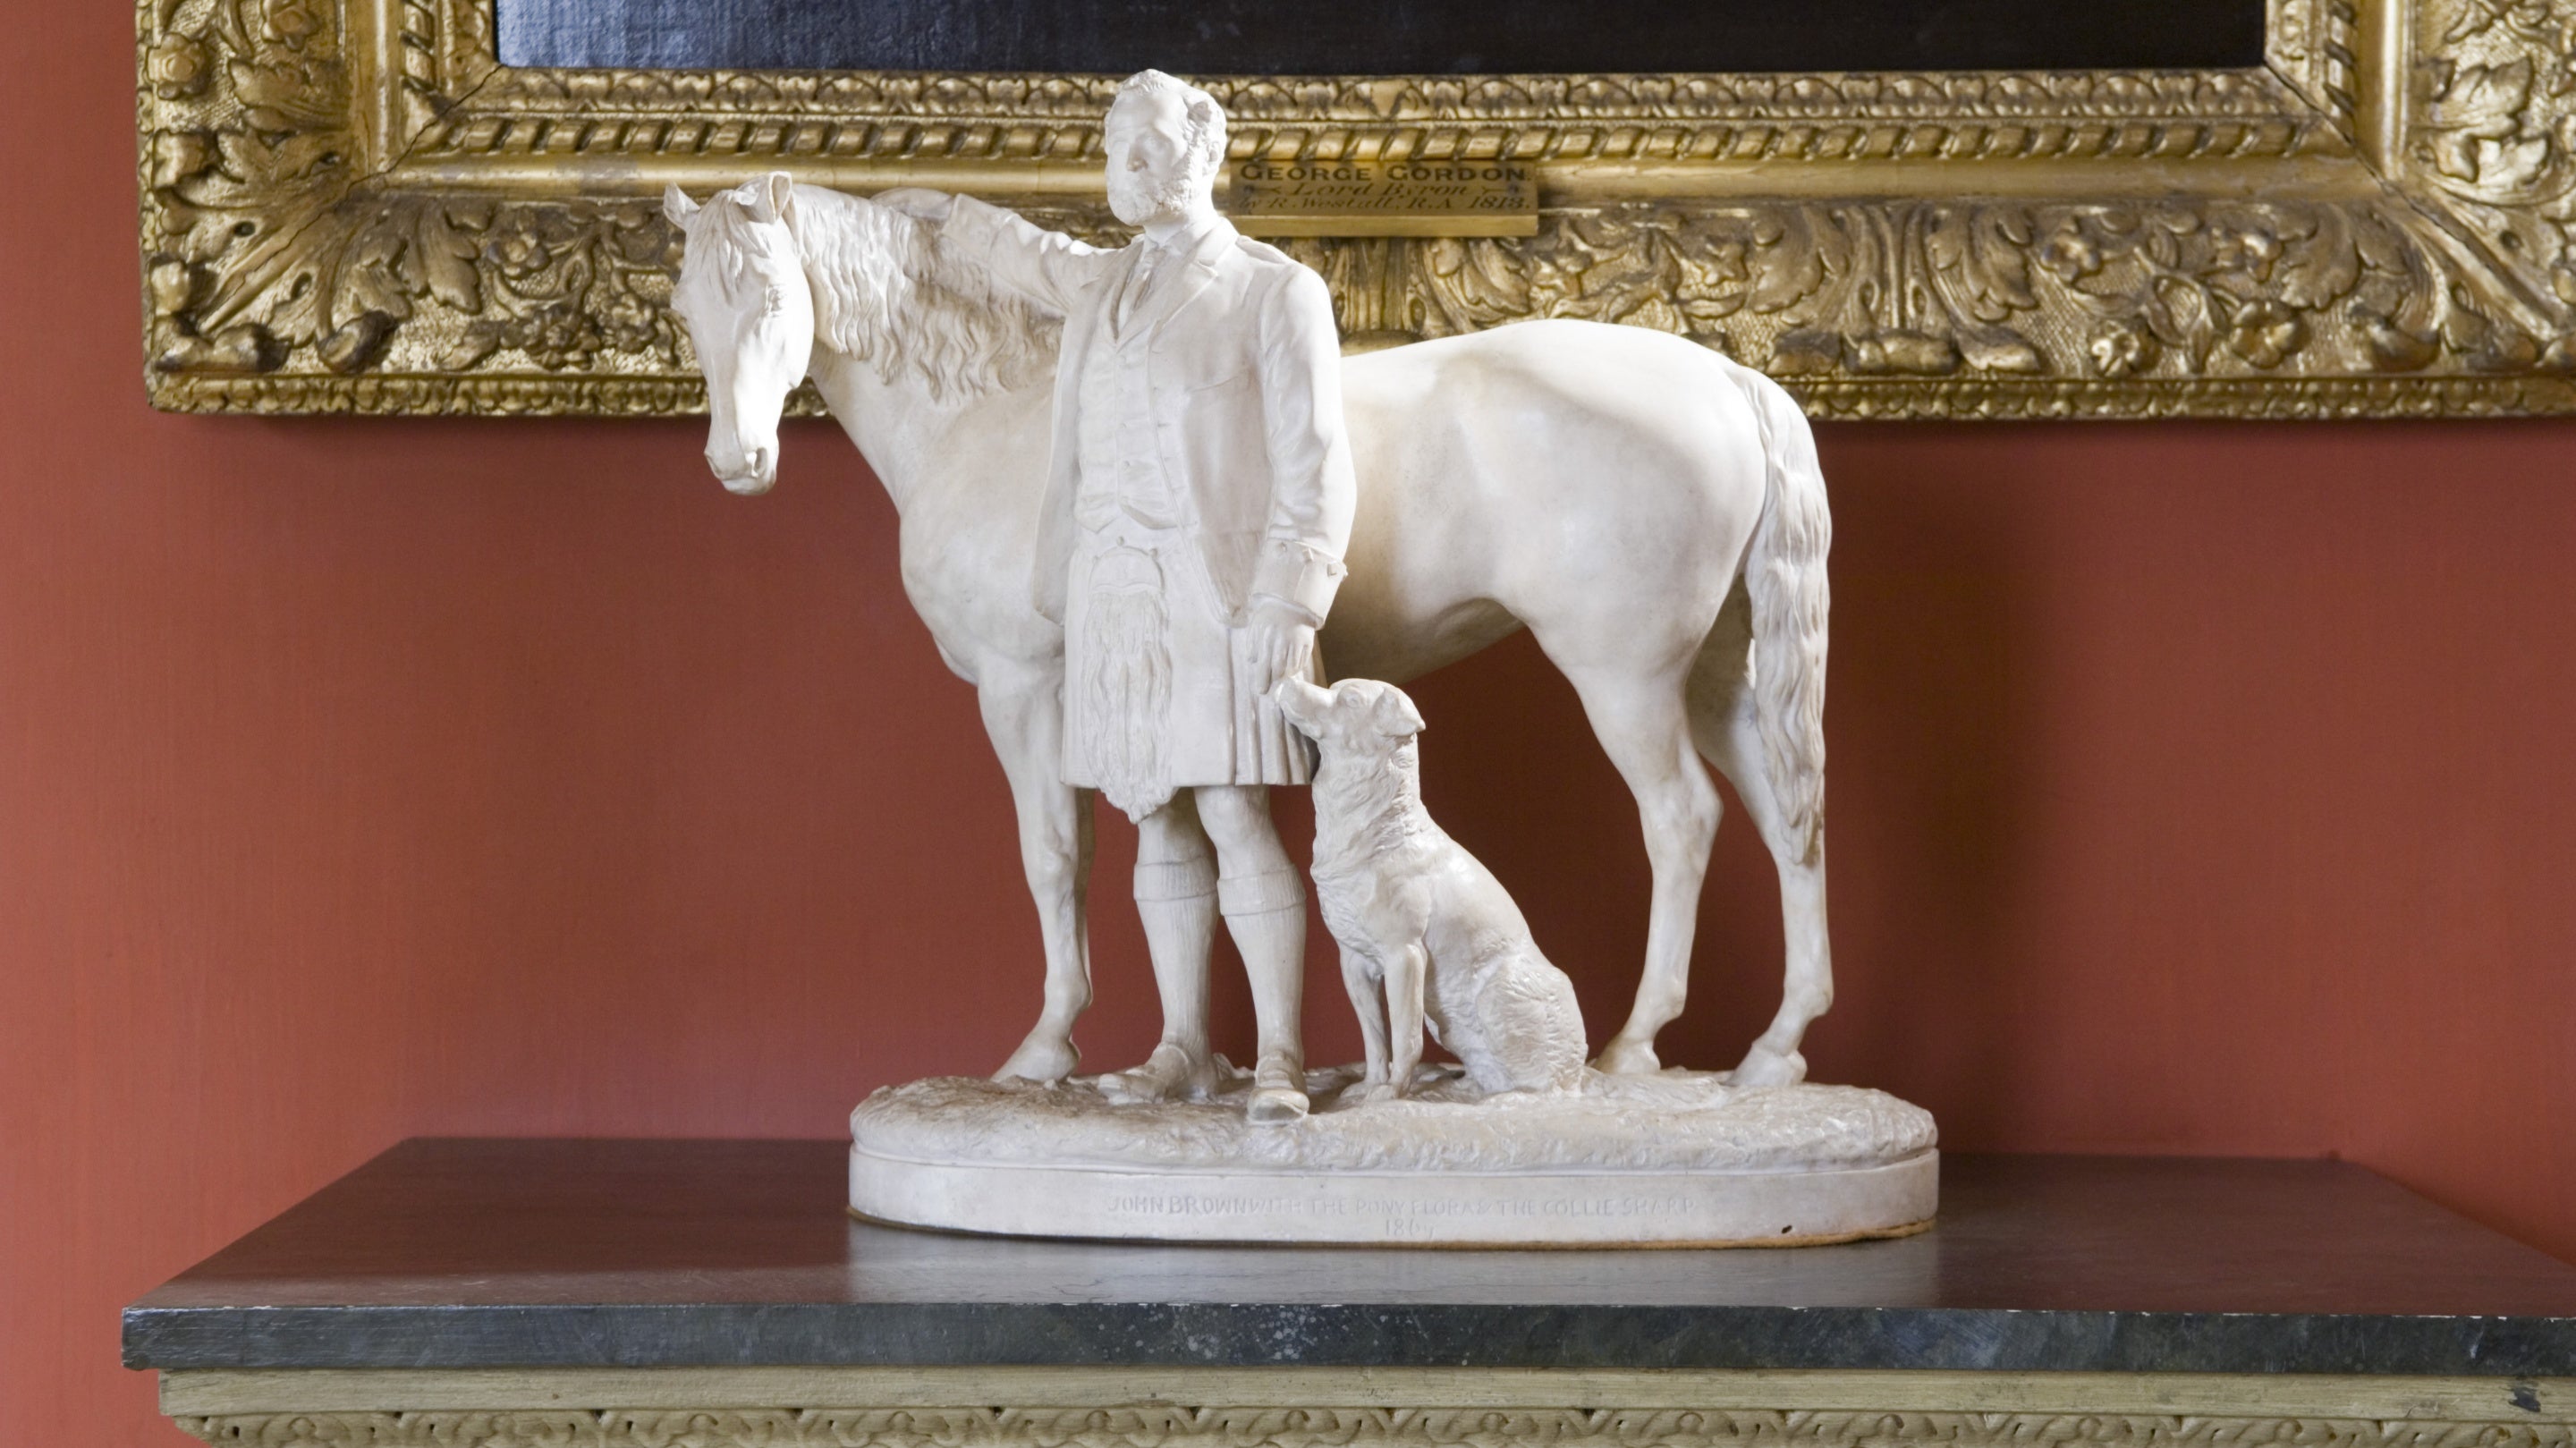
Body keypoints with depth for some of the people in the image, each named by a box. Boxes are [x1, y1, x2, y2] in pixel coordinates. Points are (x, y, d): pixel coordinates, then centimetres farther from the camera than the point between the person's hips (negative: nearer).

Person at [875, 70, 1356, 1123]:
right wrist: (943, 216, 53)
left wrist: (1288, 605, -15)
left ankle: (1279, 1060, -9)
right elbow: (1035, 256, 41)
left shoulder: (1277, 293, -2)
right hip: (1115, 594, 6)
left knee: (1235, 819, -11)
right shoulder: (1100, 284, 15)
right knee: (1160, 825, 7)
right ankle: (1182, 1049, 12)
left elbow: (1312, 466, -7)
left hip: (1219, 592, -6)